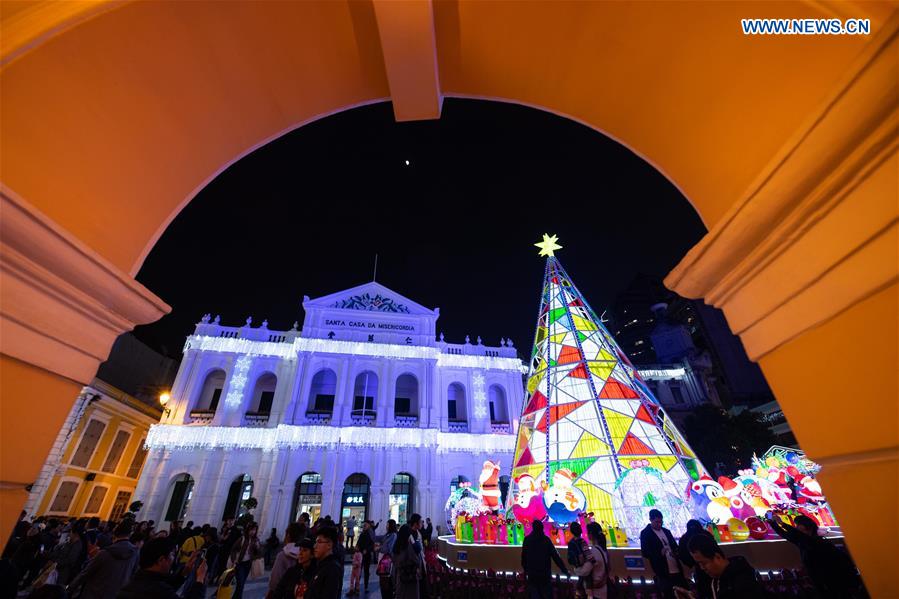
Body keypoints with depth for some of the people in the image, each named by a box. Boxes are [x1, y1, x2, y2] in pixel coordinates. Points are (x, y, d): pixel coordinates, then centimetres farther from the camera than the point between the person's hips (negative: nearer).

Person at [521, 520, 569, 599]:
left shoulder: (527, 539, -2)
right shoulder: (546, 539, -8)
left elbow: (523, 557, 6)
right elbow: (555, 556, -9)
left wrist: (525, 570, 19)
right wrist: (565, 570, -3)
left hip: (532, 573, 1)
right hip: (545, 573, -1)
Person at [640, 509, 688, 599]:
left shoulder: (666, 531, 13)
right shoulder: (645, 533, -6)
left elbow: (675, 546, 22)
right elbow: (645, 552, -11)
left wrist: (677, 552, -2)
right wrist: (660, 553, -26)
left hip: (677, 570, 6)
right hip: (663, 573, -6)